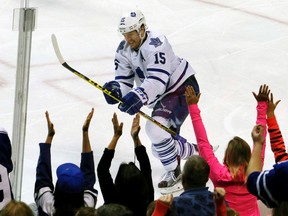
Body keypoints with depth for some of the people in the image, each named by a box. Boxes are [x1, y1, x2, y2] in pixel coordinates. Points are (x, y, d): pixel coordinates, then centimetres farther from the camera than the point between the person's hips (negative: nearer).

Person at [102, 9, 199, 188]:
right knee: (161, 148, 12)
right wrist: (115, 89, -27)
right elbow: (124, 81, -4)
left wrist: (138, 96, -50)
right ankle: (198, 154, 37)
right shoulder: (124, 50, -2)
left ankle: (173, 171, -8)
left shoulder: (155, 44, -27)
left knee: (156, 128, -28)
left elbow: (157, 80, -36)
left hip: (183, 88, -9)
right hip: (162, 97, 9)